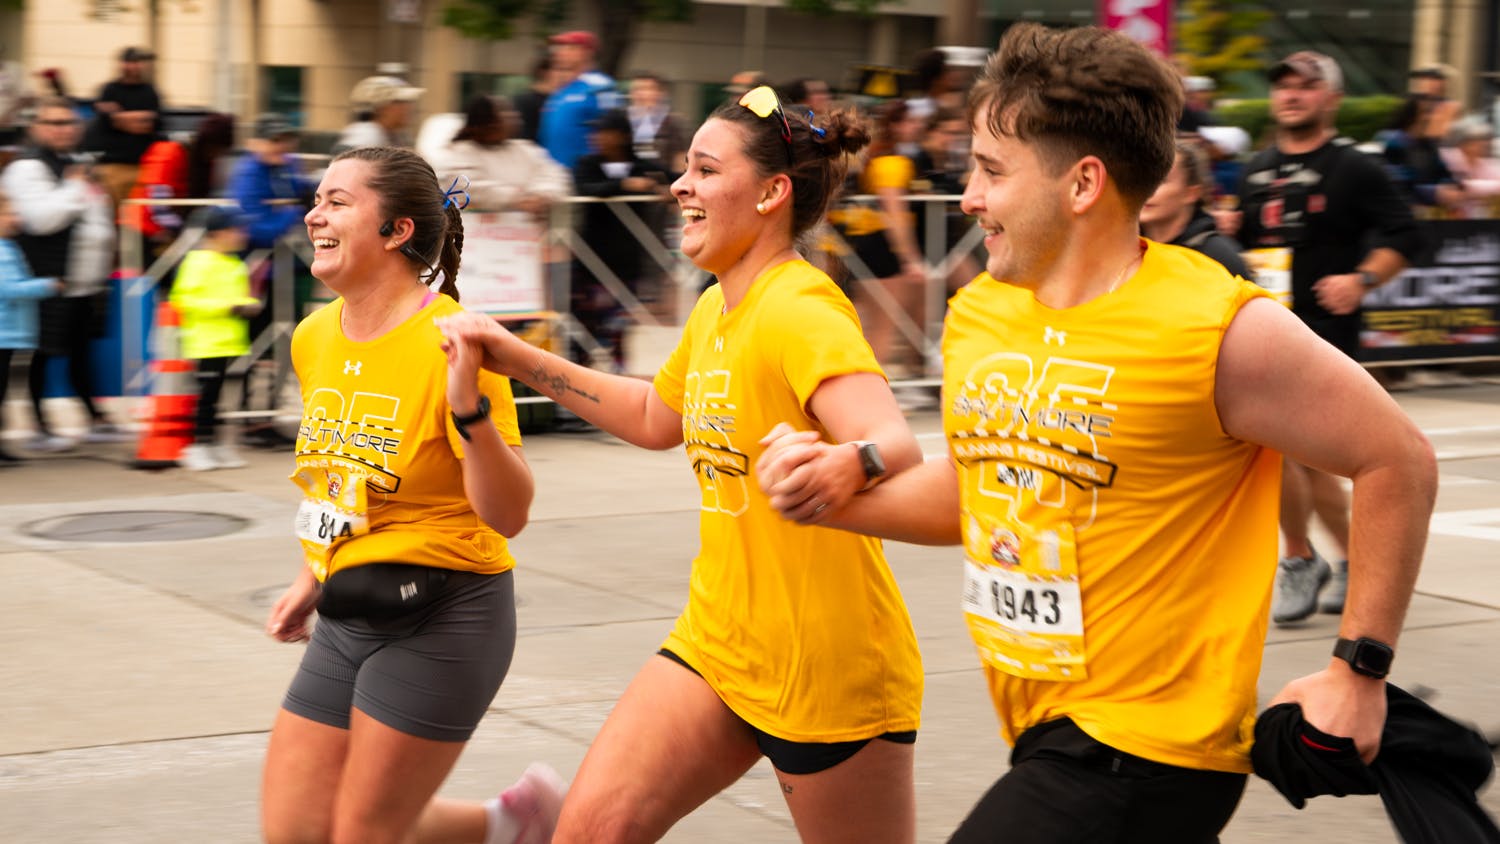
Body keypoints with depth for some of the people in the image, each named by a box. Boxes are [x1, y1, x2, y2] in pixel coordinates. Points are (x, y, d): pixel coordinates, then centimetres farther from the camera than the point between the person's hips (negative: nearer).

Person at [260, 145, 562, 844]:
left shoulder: (447, 343, -18)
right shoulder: (314, 339, 4)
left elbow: (508, 516, -22)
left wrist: (470, 408, -35)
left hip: (440, 620, -8)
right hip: (347, 619, 8)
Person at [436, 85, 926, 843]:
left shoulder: (799, 312, -20)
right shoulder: (715, 311, 7)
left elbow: (899, 446, -33)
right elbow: (655, 418, 26)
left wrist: (850, 465, -56)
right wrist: (520, 360, 20)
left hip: (826, 659, -8)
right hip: (717, 635, 8)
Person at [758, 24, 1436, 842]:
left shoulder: (1220, 329, -17)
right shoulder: (974, 315, 3)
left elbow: (1399, 462, -9)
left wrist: (1360, 670, -9)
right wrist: (840, 498, 2)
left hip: (1144, 750, -7)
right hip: (1043, 730, 8)